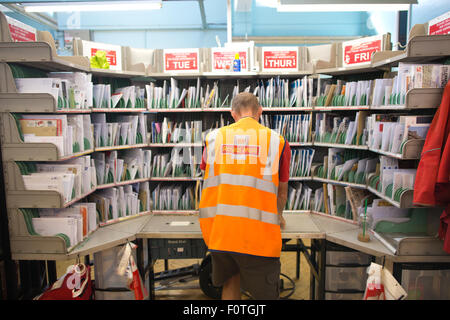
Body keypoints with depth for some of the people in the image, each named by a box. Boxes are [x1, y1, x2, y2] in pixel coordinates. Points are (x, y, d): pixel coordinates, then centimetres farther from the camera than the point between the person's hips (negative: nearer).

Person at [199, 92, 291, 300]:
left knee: (230, 283, 25)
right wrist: (278, 216, 35)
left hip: (217, 230, 3)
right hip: (258, 235, -2)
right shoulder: (277, 141, 3)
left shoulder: (213, 137, 9)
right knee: (265, 295, 13)